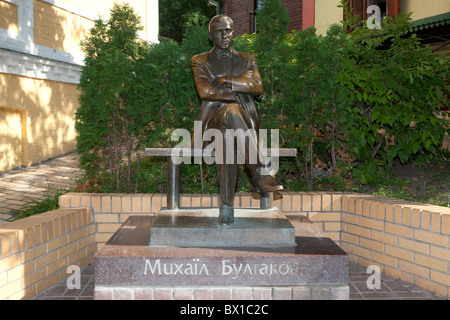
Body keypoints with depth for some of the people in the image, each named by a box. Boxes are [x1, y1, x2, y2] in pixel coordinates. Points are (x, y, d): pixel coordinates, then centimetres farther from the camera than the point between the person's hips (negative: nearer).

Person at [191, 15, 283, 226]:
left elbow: (257, 86, 0)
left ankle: (226, 206, -42)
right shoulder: (200, 61, 16)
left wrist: (225, 80, -5)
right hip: (214, 120, -1)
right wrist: (239, 91, -7)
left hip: (245, 121, 2)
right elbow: (205, 91, -4)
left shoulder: (248, 60, 21)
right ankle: (259, 173, -45)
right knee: (231, 110, -39)